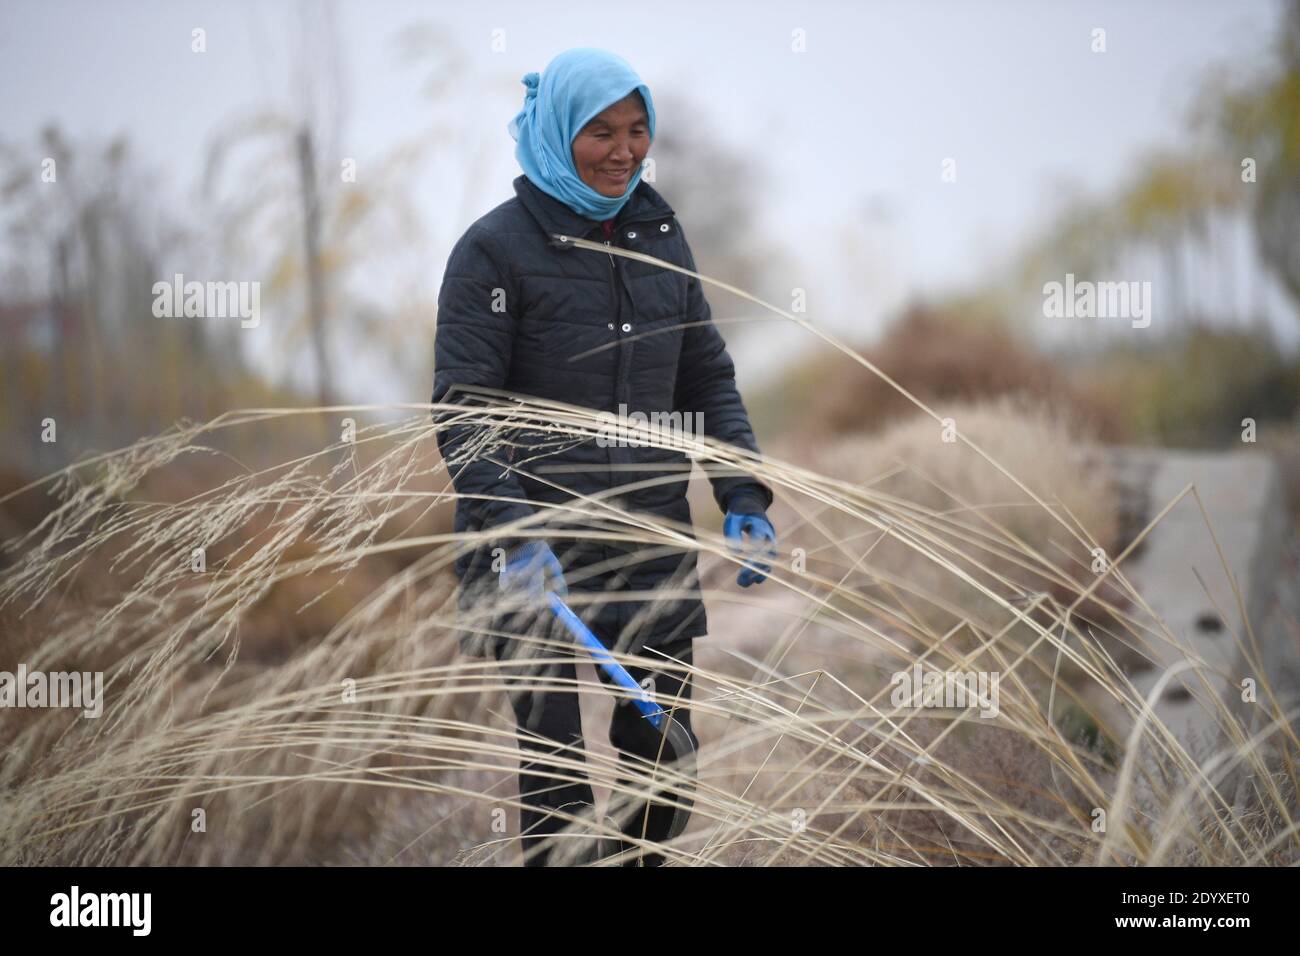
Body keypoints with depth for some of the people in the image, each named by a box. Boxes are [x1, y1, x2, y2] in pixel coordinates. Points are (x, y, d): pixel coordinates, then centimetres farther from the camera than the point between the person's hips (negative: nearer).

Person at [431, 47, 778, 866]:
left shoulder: (659, 232, 10)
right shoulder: (495, 248, -6)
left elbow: (709, 381, 16)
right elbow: (461, 414, -11)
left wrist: (744, 497, 2)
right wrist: (514, 536, -23)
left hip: (654, 551, 5)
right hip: (539, 554, -5)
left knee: (664, 755, 8)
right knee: (558, 769, -2)